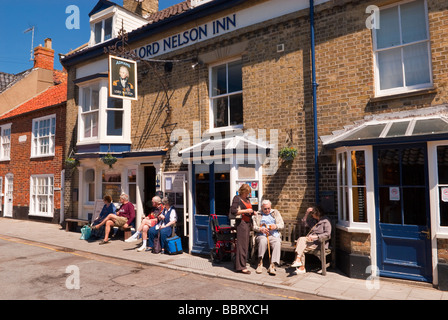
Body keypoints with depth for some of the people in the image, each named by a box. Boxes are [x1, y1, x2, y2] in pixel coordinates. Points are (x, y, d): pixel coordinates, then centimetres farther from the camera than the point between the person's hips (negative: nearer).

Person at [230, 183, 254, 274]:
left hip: (248, 222, 8)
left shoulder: (247, 199, 19)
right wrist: (246, 211, -17)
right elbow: (233, 211, -16)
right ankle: (241, 267, -4)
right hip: (241, 222, -8)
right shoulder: (237, 198, -5)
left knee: (246, 244, 9)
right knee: (242, 244, -8)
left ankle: (238, 264, 18)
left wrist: (252, 212, 10)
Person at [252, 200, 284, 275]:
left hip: (274, 236, 1)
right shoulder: (257, 215, 19)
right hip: (262, 236, -1)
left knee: (278, 243, -33)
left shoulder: (276, 213, 21)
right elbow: (254, 226, 8)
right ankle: (260, 263, -28)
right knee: (263, 241, -37)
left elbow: (282, 225, 14)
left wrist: (276, 226, -9)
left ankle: (273, 265, -37)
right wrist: (260, 229, -13)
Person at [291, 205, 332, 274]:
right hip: (311, 241, 7)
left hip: (319, 243, -7)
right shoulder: (314, 221, 20)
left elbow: (327, 233, -15)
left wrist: (315, 236, -22)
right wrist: (307, 213, 17)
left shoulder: (326, 221, -4)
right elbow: (305, 221, 32)